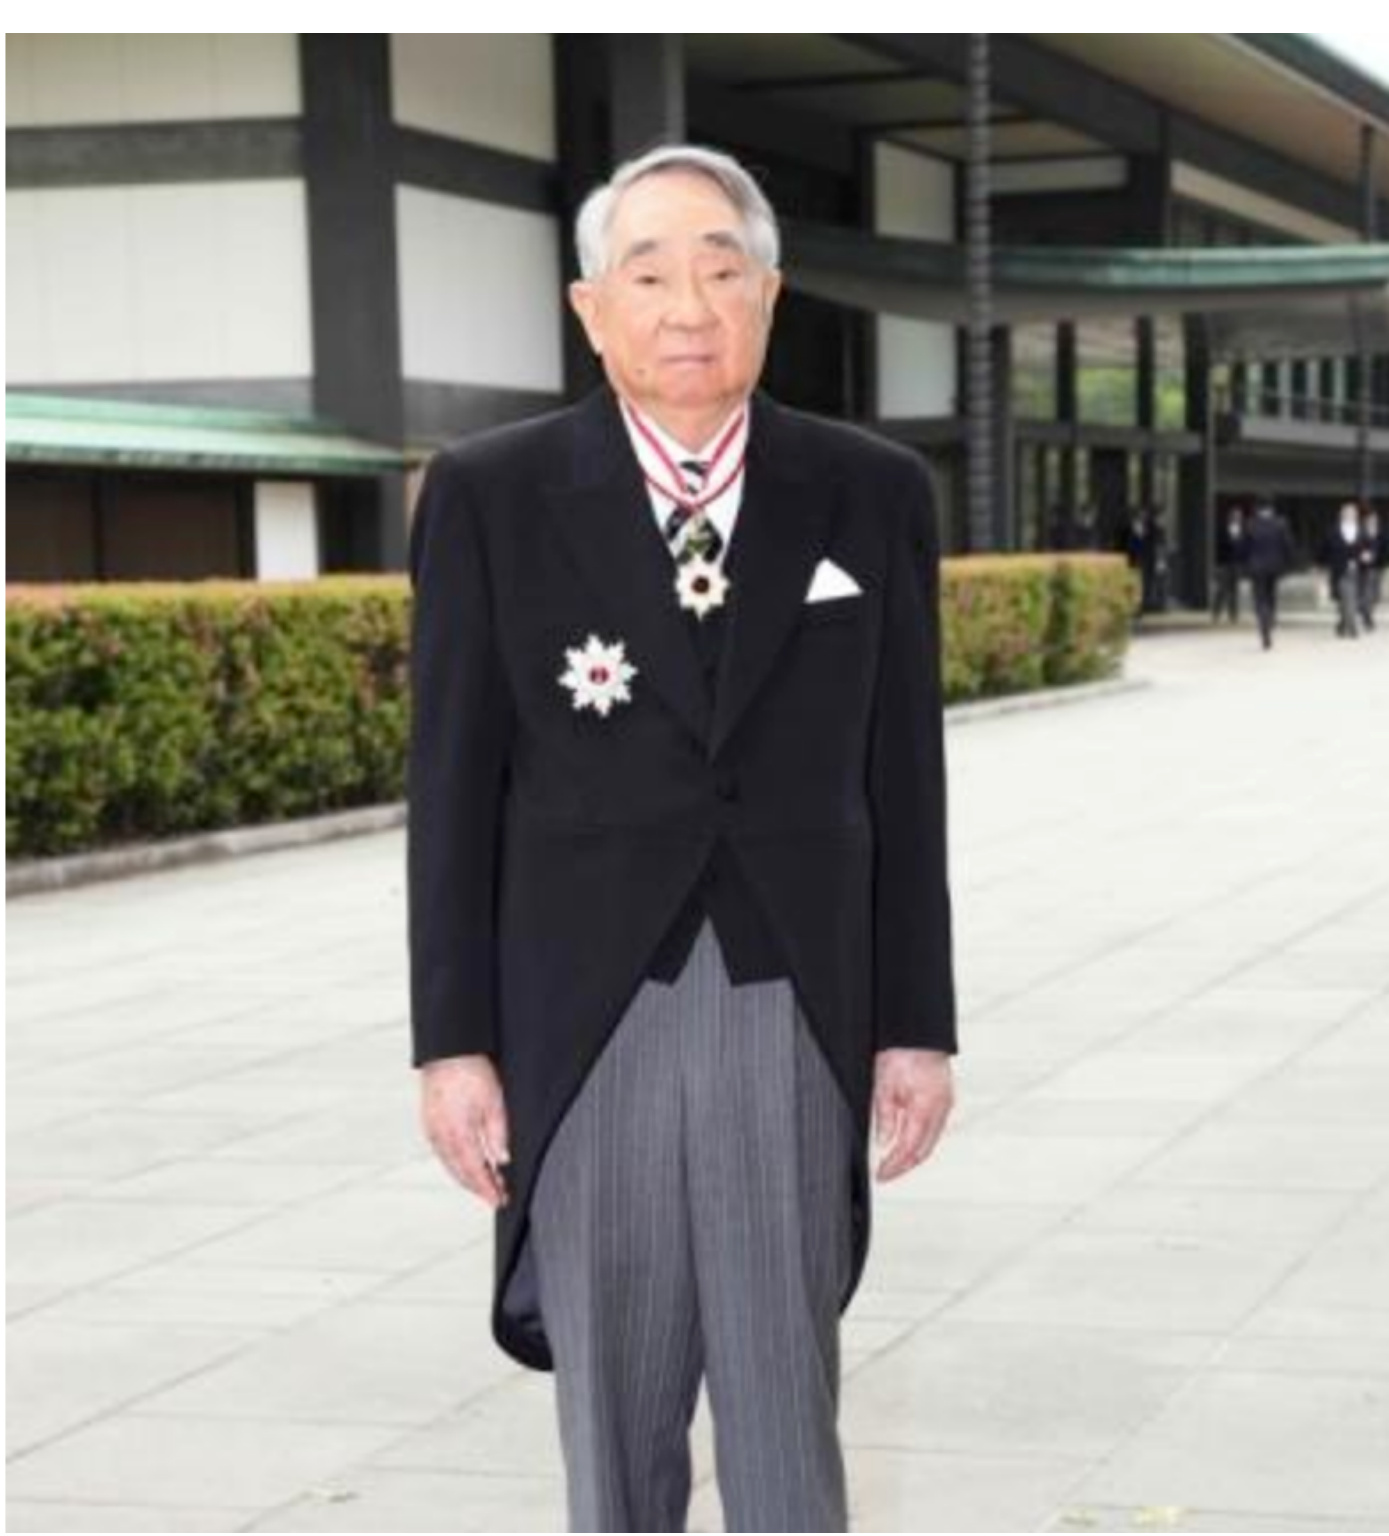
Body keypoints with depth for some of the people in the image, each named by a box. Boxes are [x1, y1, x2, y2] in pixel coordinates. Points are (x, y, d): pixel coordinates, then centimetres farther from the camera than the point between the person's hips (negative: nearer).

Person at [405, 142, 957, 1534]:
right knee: (609, 1395, 9)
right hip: (582, 1008, 0)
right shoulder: (488, 494, -1)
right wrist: (452, 1039, -3)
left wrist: (916, 1025, 4)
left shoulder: (873, 495, 2)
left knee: (788, 1394, 5)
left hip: (796, 1009, 1)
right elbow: (454, 786, 0)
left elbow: (903, 781, 5)